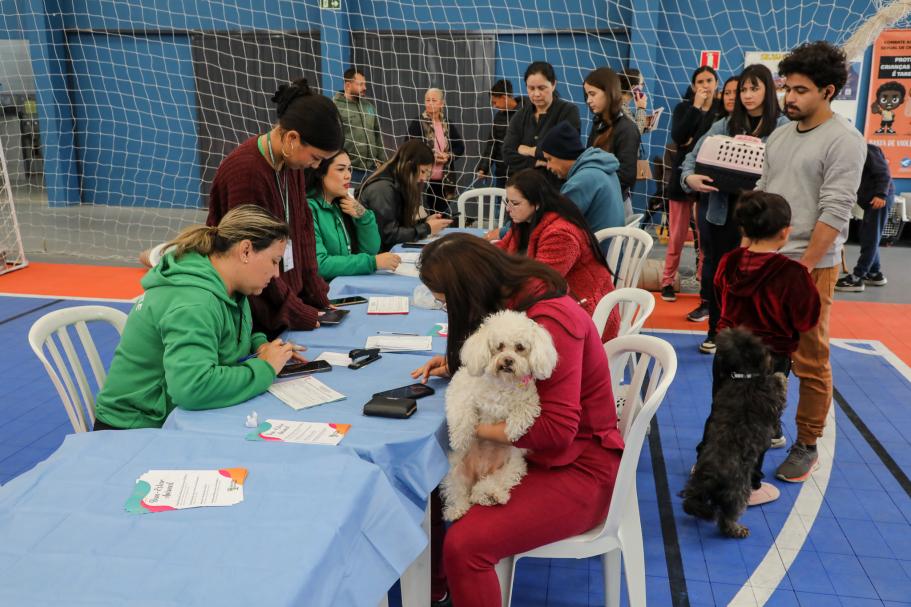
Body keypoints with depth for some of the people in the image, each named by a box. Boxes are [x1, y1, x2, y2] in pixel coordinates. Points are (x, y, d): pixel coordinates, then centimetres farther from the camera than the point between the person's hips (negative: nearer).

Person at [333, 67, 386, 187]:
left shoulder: (369, 106, 15)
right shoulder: (335, 106, -6)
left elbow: (378, 135, 20)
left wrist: (381, 161, 14)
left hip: (372, 168, 6)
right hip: (349, 170, -6)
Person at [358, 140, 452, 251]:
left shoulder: (397, 185, 10)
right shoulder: (382, 188, -18)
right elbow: (389, 235, -21)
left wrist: (425, 221, 1)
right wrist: (426, 229, -14)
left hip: (388, 249, 8)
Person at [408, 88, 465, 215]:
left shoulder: (448, 125, 7)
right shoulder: (417, 124, -5)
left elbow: (460, 147, 10)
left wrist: (448, 156, -10)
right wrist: (430, 156, -18)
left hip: (444, 179, 4)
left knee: (443, 212, 12)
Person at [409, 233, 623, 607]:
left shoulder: (550, 320, -27)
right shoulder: (511, 298, 0)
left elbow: (557, 430, -27)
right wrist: (456, 365, 1)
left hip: (576, 465, -9)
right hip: (528, 448, 9)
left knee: (464, 545, -25)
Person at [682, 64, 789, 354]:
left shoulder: (783, 127, -2)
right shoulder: (725, 125, 7)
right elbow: (693, 157, 3)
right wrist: (689, 177, -17)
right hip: (721, 209, 3)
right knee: (717, 269, 9)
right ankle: (715, 331, 23)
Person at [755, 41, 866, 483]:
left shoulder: (844, 141, -9)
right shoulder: (779, 136, 12)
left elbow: (834, 212, -15)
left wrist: (802, 269, -19)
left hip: (809, 267, -6)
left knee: (810, 362, 3)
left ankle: (806, 447, 17)